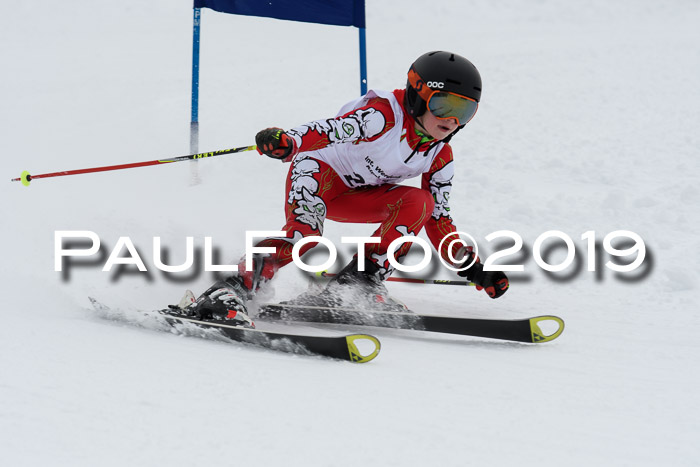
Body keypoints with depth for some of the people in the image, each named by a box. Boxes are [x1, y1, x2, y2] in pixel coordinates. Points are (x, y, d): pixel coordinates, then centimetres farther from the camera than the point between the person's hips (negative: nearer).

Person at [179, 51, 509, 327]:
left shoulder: (440, 158, -2)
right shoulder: (383, 116, -23)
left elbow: (438, 220, 7)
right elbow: (326, 132, -34)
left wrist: (472, 269, -1)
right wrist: (286, 142, -55)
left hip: (354, 196, 7)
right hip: (318, 172, -7)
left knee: (419, 202, -17)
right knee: (304, 235, -35)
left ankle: (359, 281, -18)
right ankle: (231, 290, -39)